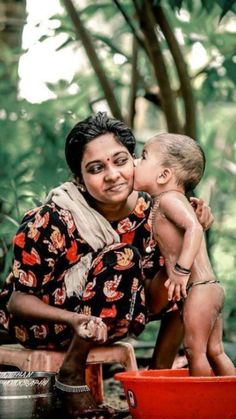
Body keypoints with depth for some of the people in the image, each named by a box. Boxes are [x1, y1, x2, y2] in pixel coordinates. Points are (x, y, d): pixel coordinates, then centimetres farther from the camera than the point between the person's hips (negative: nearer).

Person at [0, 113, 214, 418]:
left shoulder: (145, 209, -9)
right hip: (38, 324, -6)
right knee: (123, 258, -29)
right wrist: (76, 321, -39)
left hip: (100, 324, 6)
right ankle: (71, 374, -17)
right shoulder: (53, 222, -25)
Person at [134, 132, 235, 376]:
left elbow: (194, 228, -27)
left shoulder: (170, 198, -11)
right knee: (214, 351, 13)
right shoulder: (169, 201, 18)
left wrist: (181, 271, -31)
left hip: (199, 289, -10)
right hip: (210, 288, 10)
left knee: (195, 350, -4)